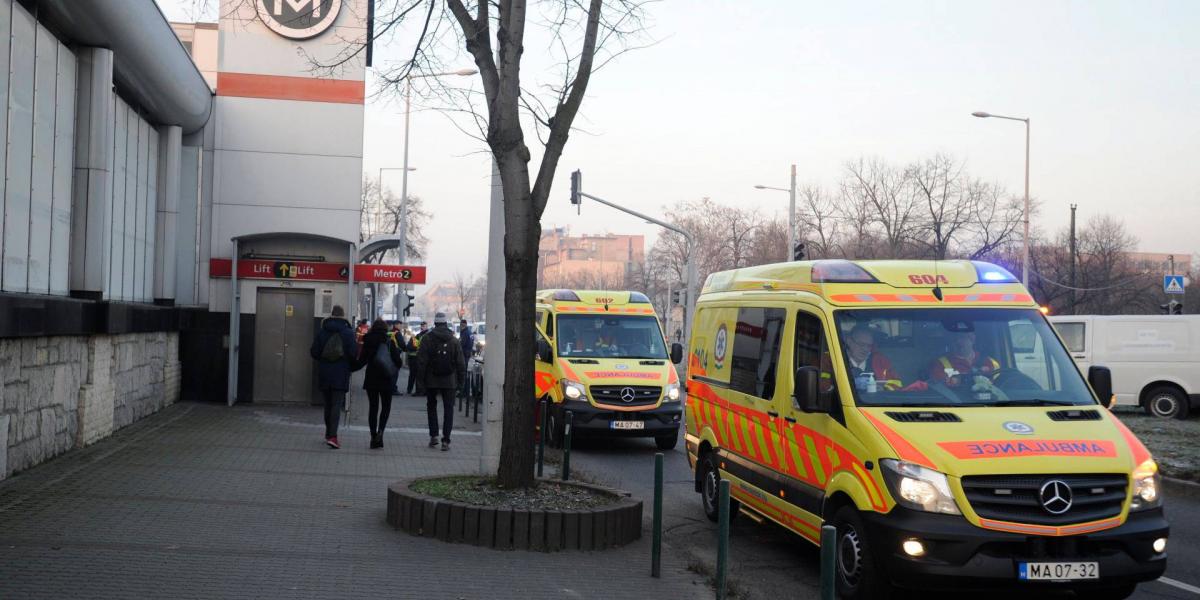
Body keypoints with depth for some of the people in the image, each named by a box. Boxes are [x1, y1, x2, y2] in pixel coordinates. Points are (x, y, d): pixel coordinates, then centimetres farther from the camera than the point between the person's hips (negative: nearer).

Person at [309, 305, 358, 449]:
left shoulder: (321, 332, 0)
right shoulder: (348, 332, -6)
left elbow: (314, 352, 0)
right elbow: (353, 353, -10)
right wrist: (350, 366, 11)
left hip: (324, 374, 3)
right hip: (341, 375, -3)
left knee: (328, 405, 15)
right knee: (337, 405, -4)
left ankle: (329, 434, 22)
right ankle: (332, 436, -17)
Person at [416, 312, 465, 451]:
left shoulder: (427, 338, -4)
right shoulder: (454, 340, 0)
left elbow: (421, 360, -6)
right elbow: (460, 363, 1)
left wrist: (420, 377, 2)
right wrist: (460, 381, 7)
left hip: (431, 381, 0)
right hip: (449, 381, 0)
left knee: (431, 406, 17)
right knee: (448, 408, 3)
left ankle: (433, 435, 9)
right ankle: (446, 440, -4)